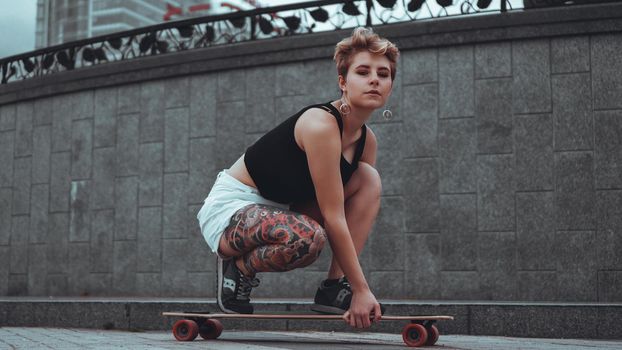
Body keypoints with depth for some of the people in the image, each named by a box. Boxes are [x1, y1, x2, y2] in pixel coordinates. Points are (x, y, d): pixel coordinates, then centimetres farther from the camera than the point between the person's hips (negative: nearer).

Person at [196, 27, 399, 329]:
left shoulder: (367, 139, 2)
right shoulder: (321, 124, -24)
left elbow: (359, 209, 6)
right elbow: (333, 218, -25)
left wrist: (353, 282, -4)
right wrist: (362, 290, -21)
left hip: (280, 212, 9)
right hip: (230, 208, -8)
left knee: (369, 179, -4)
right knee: (306, 237, -39)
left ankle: (335, 287, -6)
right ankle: (239, 268, -7)